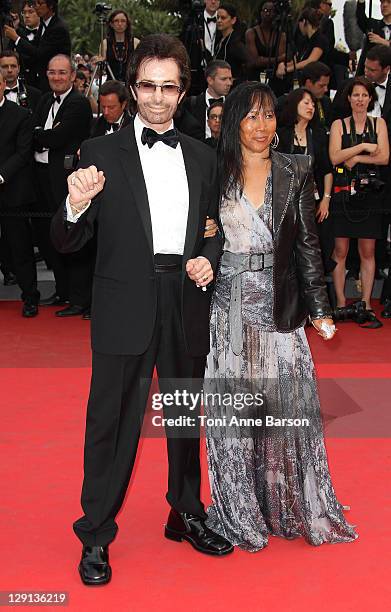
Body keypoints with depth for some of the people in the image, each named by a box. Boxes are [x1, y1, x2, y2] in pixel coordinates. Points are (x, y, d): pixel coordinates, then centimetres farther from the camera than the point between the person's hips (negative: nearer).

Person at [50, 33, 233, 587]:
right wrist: (76, 207, -27)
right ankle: (96, 536, 18)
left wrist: (208, 259, -5)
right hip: (125, 308, -4)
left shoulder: (203, 158, 9)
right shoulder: (102, 153, -2)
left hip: (187, 305, 4)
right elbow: (67, 243, -5)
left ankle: (186, 515, 36)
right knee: (112, 422, 3)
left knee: (186, 416, 17)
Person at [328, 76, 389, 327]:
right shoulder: (339, 125, 8)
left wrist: (354, 158, -9)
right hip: (343, 193, -1)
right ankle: (341, 304, 7)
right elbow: (335, 157, -7)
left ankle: (366, 305, 7)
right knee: (340, 250, -1)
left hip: (370, 193, 1)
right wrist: (364, 146, -11)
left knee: (368, 252, 3)